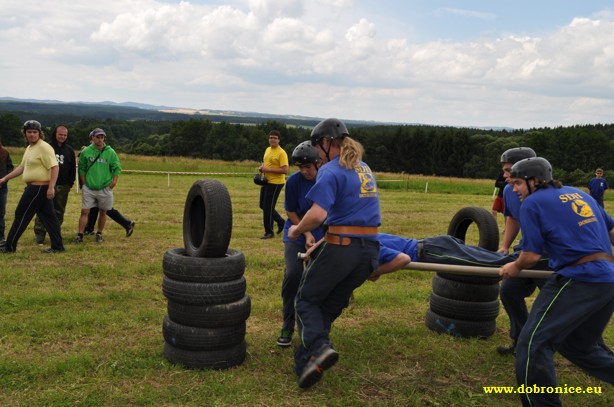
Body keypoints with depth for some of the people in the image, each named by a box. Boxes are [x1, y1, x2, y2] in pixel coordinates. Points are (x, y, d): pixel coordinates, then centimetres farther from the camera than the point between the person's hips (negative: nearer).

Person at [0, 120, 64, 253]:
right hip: (34, 187, 9)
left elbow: (55, 167, -21)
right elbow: (22, 167, 24)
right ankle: (57, 246, 12)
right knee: (48, 216, 9)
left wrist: (51, 187, -27)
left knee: (21, 215, -1)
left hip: (39, 188, -9)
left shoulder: (44, 147, -14)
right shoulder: (29, 148, 16)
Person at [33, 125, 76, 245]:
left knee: (59, 212, 8)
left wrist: (71, 183, 5)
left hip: (63, 186, 3)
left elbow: (73, 168, 12)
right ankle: (39, 235, -2)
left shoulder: (69, 150, 9)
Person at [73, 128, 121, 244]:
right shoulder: (86, 152, -1)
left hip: (105, 189, 0)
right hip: (88, 188, 0)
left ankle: (99, 234, 24)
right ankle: (80, 235, 1)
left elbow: (117, 168, 1)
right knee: (85, 211, -3)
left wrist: (114, 182, -7)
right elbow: (81, 169, 7)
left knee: (103, 212, 10)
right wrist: (84, 183, 2)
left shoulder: (110, 152, -2)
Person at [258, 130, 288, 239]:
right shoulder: (267, 149, 11)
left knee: (268, 207, -5)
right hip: (266, 181, 9)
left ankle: (269, 232, 9)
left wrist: (268, 169, -23)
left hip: (276, 183, -9)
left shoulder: (281, 153, -15)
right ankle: (281, 222, 32)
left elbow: (285, 170, -22)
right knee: (263, 205, 15)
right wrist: (261, 168, 3)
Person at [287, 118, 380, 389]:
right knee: (330, 306, 16)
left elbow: (317, 215, -22)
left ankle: (319, 348, -12)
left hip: (342, 247, -7)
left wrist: (297, 230, -5)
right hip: (370, 251, 7)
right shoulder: (364, 169, 16)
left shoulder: (330, 171, -10)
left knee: (306, 300, 11)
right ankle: (304, 363, 16)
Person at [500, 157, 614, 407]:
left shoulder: (532, 203, -2)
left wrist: (515, 267, 15)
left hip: (579, 279, -9)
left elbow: (531, 256, -6)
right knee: (581, 345, 25)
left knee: (533, 344, -8)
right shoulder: (580, 194, 21)